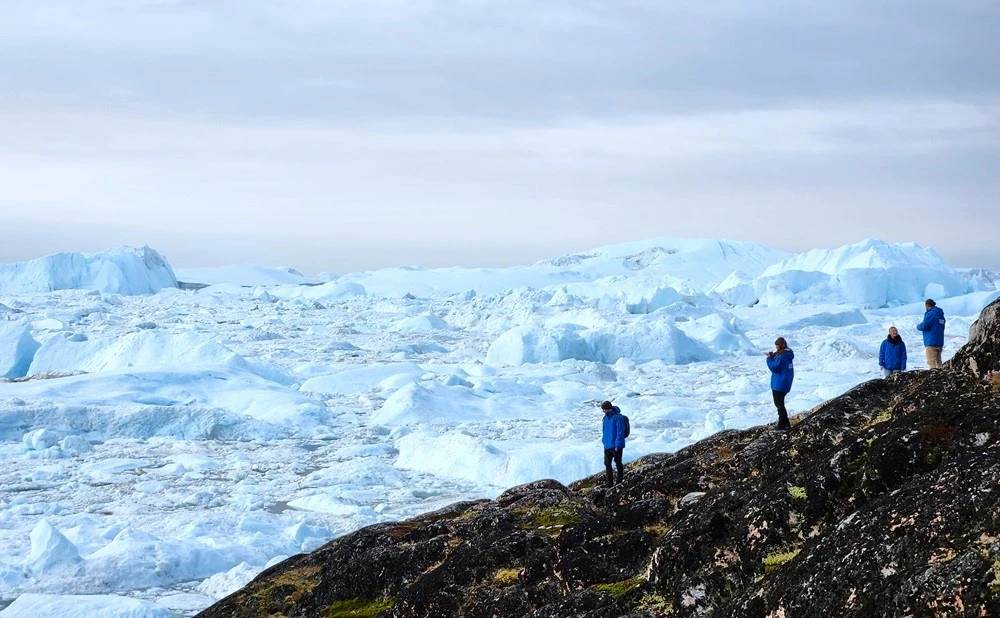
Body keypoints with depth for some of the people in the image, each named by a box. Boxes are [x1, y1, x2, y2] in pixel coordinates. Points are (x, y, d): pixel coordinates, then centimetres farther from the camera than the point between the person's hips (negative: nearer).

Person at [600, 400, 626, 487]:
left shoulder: (618, 417, -18)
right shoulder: (606, 417, 8)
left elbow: (620, 432, -18)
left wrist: (617, 445, -19)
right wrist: (604, 441, 16)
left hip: (616, 446, -8)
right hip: (607, 446, 8)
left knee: (618, 463, 5)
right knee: (607, 464, 9)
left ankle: (620, 481, 17)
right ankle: (609, 482, 16)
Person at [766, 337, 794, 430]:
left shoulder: (781, 356, -24)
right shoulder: (787, 354, 8)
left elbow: (774, 367, -22)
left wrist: (769, 358, -10)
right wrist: (773, 356, 3)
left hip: (779, 384, -10)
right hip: (786, 383, 10)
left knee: (779, 403, 1)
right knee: (780, 403, 21)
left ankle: (782, 424, 5)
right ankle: (786, 423, 25)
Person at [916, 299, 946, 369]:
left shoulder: (930, 314, -13)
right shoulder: (941, 315, 16)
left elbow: (924, 326, -18)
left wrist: (918, 326, 4)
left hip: (931, 342, -9)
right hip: (940, 342, 9)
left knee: (932, 361, -9)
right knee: (938, 361, 10)